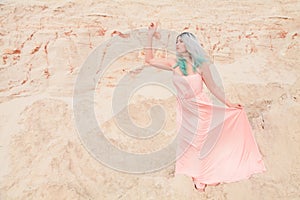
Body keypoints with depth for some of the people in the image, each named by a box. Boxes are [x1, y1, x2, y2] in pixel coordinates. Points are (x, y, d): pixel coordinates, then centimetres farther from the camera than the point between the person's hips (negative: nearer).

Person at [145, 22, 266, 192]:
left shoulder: (201, 64, -10)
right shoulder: (174, 63, -3)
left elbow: (213, 87, -4)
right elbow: (149, 60, 1)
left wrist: (229, 104, -5)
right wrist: (150, 36, -3)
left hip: (201, 109, -3)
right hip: (185, 111, 3)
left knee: (201, 143, 9)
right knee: (188, 144, 12)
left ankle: (204, 177, 29)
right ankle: (198, 178, 31)